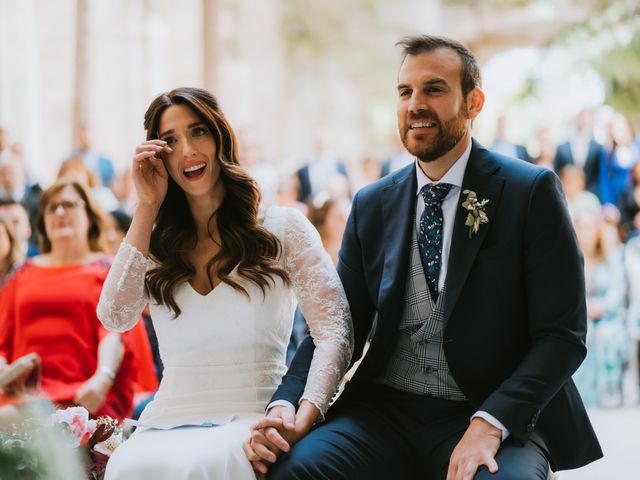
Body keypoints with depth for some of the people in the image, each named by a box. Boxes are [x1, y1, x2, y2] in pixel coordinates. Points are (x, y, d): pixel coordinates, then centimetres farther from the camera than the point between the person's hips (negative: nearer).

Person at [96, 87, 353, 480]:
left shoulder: (284, 228, 7)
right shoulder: (158, 242, 17)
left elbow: (336, 330, -2)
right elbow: (115, 316, -2)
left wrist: (300, 422, -20)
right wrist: (148, 207, 2)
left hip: (251, 421, -2)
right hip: (167, 425, 2)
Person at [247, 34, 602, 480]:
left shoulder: (531, 192, -2)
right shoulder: (372, 206, 10)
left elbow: (563, 334, -6)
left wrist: (489, 423, -20)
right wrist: (285, 406, -10)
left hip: (500, 419, -3)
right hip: (385, 413, 3)